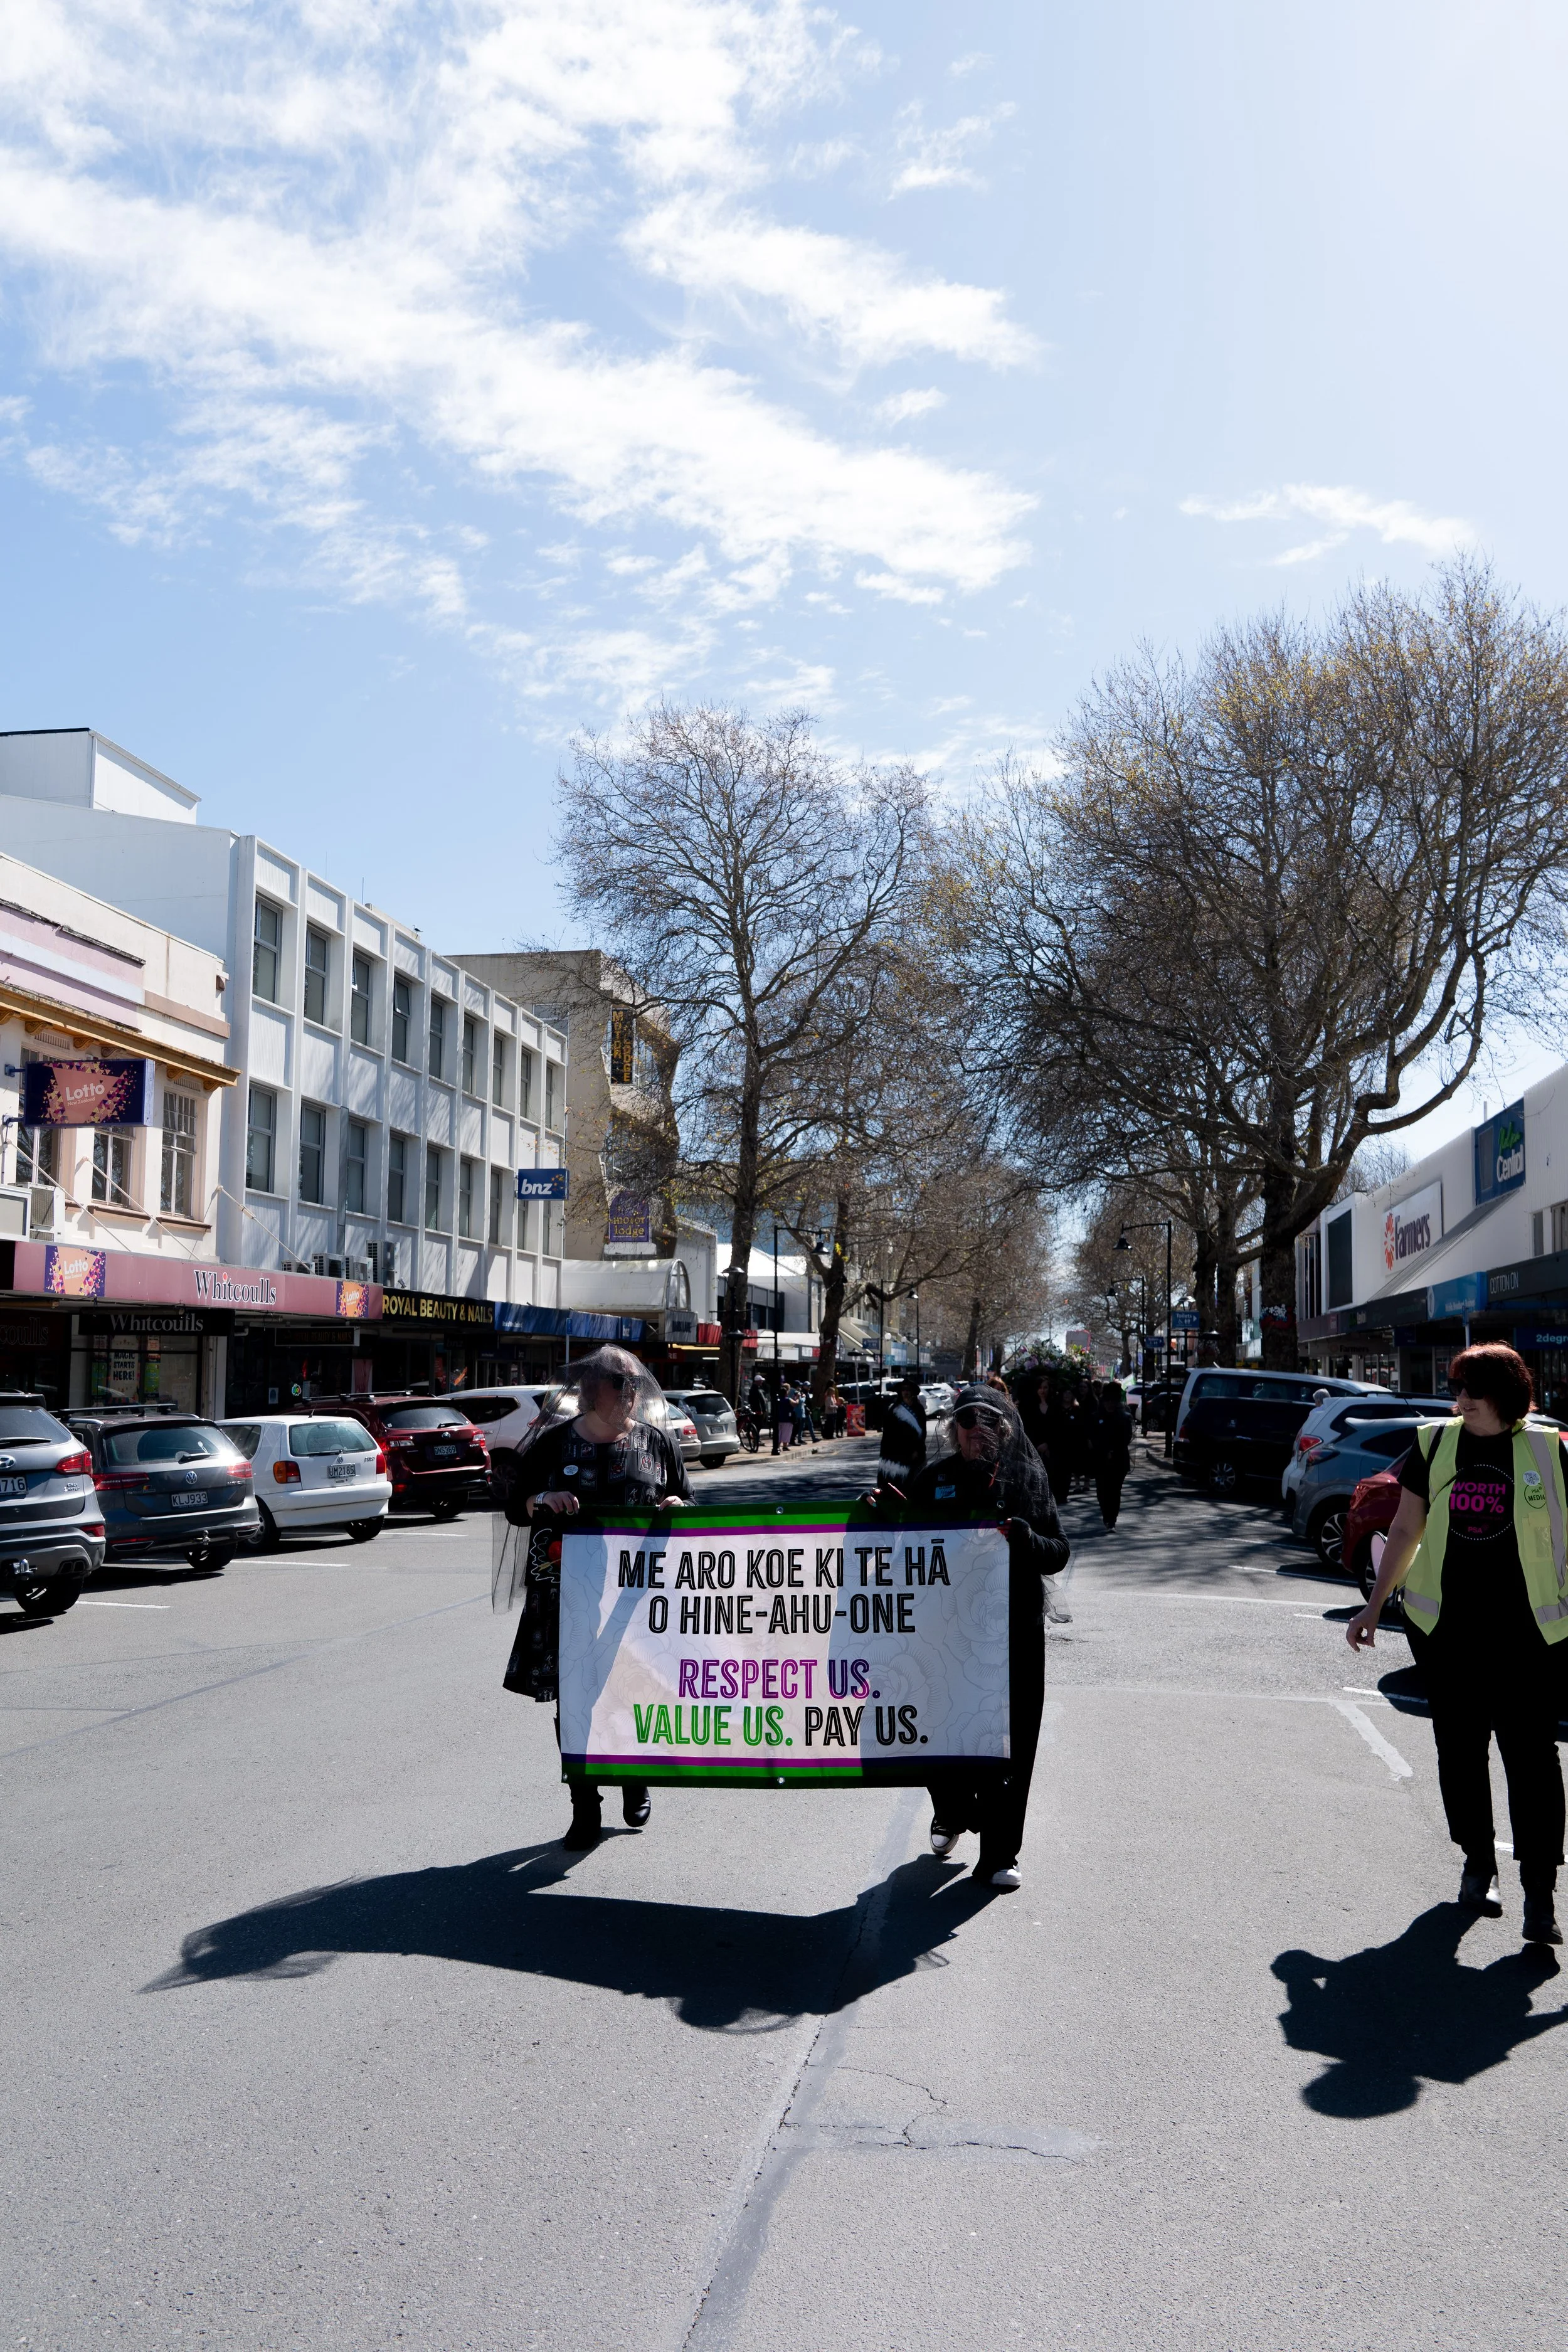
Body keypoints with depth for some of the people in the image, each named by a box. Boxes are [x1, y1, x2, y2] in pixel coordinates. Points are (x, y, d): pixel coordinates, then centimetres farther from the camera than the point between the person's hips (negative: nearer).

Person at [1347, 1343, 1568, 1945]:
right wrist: (1374, 1607, 12)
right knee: (1459, 1751, 11)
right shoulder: (1435, 1443, 5)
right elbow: (1405, 1530, 11)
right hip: (1446, 1629, 3)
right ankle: (1478, 1861, 28)